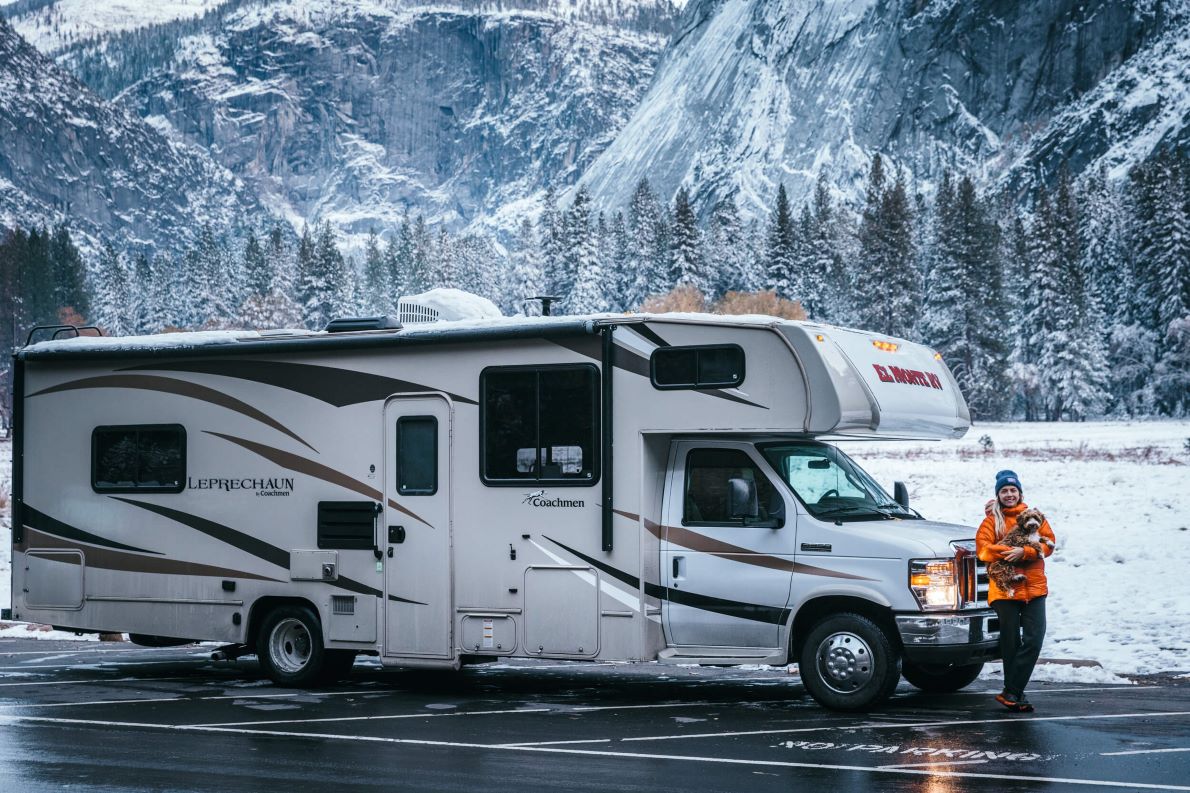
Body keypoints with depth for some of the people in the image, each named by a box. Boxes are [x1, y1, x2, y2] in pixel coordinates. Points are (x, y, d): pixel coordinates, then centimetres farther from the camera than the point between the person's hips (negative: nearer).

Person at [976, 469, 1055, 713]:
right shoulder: (992, 520, 7)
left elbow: (1048, 543, 2)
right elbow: (983, 549, -4)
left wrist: (1024, 552, -14)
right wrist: (1009, 552, -17)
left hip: (1034, 587, 2)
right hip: (1004, 589, -2)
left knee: (1034, 639, -9)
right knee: (1011, 642, 2)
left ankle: (1011, 692, -4)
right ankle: (1016, 693, 12)